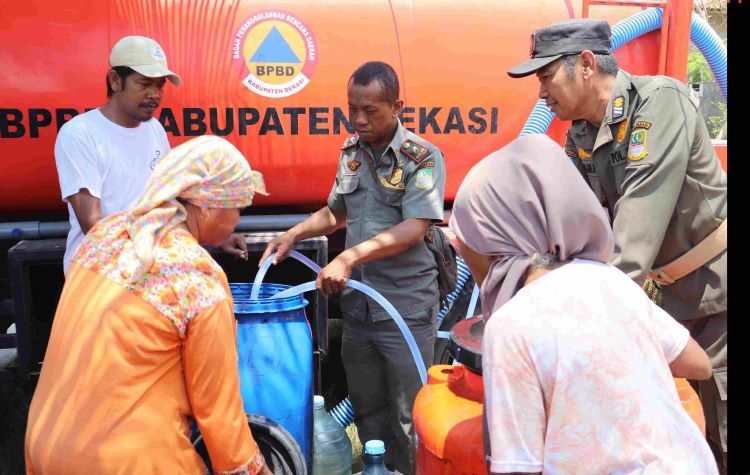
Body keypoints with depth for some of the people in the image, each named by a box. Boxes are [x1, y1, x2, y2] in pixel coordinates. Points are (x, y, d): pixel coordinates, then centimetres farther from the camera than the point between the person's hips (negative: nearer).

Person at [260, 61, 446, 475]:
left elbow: (413, 229, -21)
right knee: (367, 411, 18)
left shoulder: (423, 157, -10)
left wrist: (348, 258, -28)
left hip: (406, 307, -6)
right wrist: (294, 234, 6)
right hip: (357, 304, 6)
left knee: (409, 418, 5)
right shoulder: (351, 152, 9)